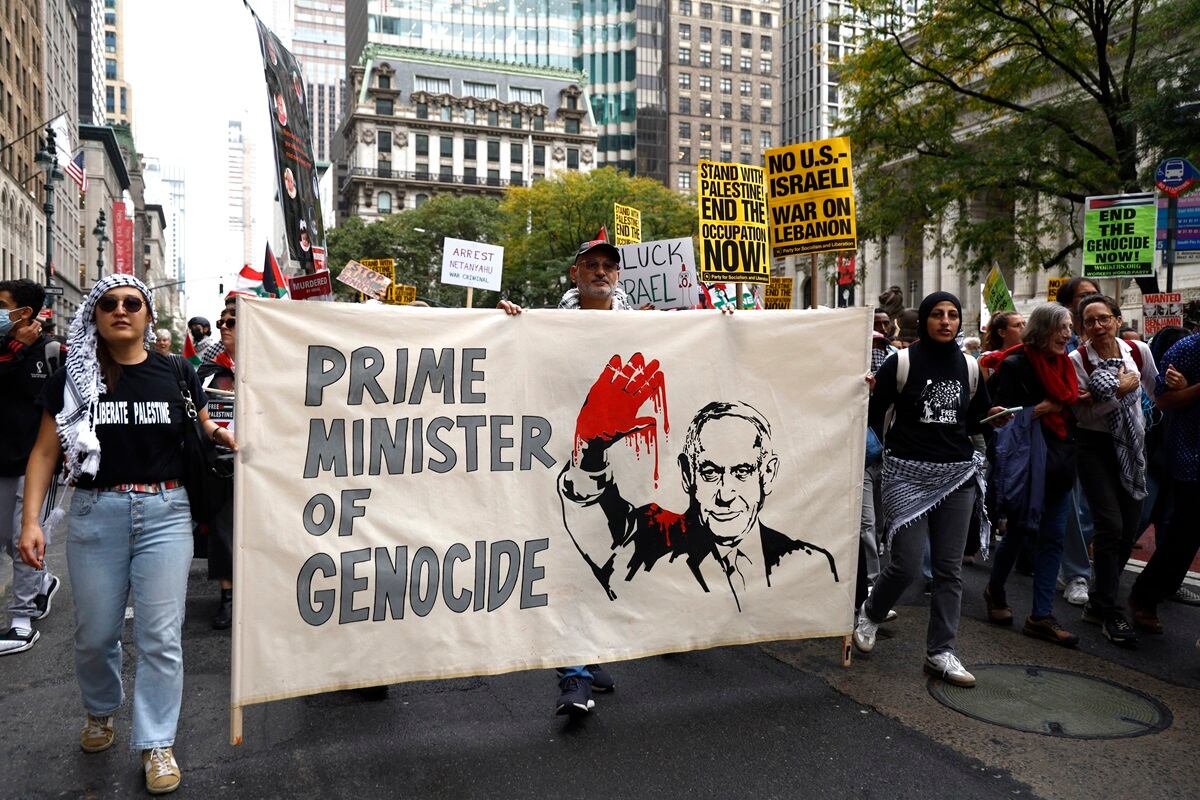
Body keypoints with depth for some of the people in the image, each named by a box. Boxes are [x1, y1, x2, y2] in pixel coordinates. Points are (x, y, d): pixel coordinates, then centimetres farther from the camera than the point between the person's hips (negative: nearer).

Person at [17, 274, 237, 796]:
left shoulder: (176, 373, 4)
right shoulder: (73, 377, 4)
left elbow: (205, 432, 13)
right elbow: (45, 453, 5)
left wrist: (218, 434, -11)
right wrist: (31, 520, -4)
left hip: (165, 512, -1)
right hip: (95, 513, 1)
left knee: (160, 635, 0)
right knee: (94, 634, 12)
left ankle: (156, 743, 14)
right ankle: (100, 711, 41)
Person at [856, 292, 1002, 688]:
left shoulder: (968, 366, 8)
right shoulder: (901, 363, -5)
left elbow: (974, 421, 18)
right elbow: (874, 414, -3)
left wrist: (994, 417, 2)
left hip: (957, 475, 4)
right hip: (908, 474, -4)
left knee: (949, 568, 5)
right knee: (906, 566, -6)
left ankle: (940, 652, 15)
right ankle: (870, 614, 24)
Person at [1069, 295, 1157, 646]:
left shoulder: (1138, 351, -1)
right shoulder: (1077, 360, -11)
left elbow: (1157, 393, 14)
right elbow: (1083, 413, -13)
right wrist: (1120, 391, -20)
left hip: (1131, 446, 4)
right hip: (1094, 446, -4)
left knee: (1130, 528, 5)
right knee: (1110, 525, -10)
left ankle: (1098, 601, 23)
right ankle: (1110, 613, 3)